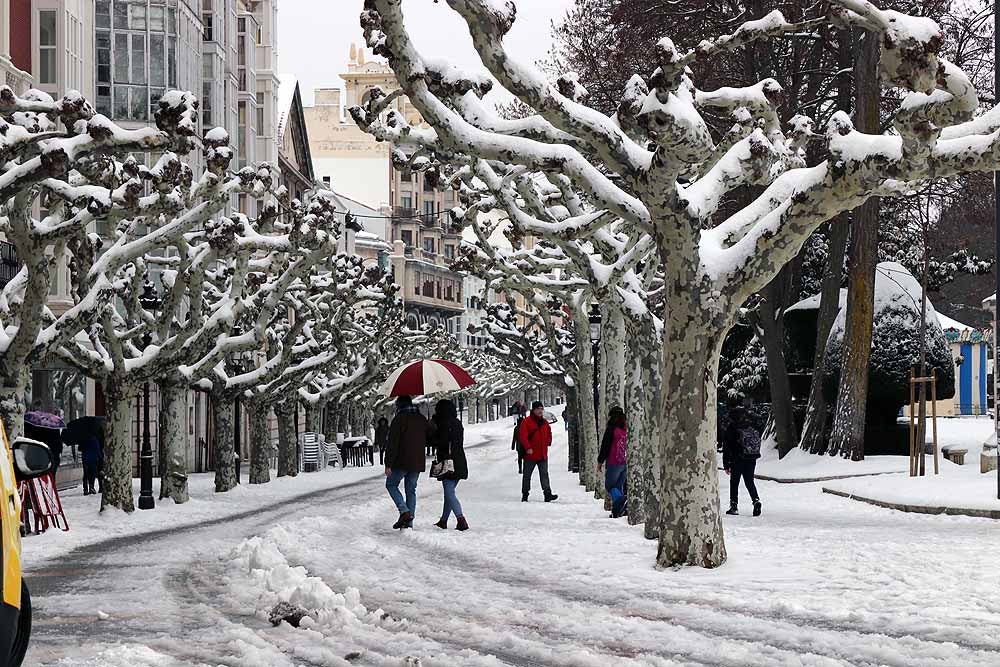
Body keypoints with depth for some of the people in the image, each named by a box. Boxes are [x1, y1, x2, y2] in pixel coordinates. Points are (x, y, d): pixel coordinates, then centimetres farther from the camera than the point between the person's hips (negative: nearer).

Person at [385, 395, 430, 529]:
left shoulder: (399, 419, -10)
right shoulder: (422, 419, 10)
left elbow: (392, 443, -14)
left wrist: (388, 464, -13)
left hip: (402, 461, -6)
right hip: (418, 462, 6)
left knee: (391, 484, 10)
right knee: (411, 489, 12)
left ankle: (404, 512, -8)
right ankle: (409, 522, 7)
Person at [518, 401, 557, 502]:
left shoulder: (544, 422, 13)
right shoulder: (526, 421, -6)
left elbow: (549, 434, 27)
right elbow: (522, 435, -12)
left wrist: (548, 442, 9)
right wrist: (528, 447, -20)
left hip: (543, 455, 4)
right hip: (530, 454, -4)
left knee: (544, 474, -2)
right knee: (527, 475, 6)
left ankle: (548, 494, -8)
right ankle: (525, 494, 15)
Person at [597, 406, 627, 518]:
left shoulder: (611, 429, -10)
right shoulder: (626, 429, 8)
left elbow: (605, 446, -9)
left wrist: (600, 461, 0)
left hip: (613, 463, -6)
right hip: (625, 463, 6)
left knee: (609, 485, 1)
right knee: (619, 487, 12)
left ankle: (620, 500, -25)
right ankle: (617, 510, 7)